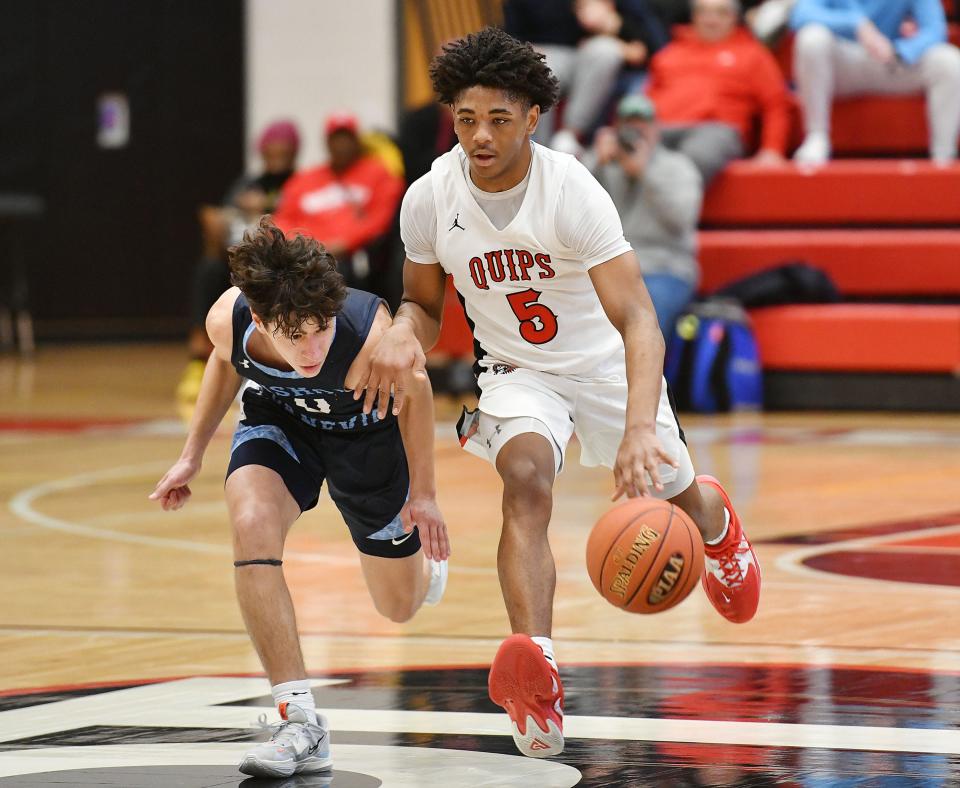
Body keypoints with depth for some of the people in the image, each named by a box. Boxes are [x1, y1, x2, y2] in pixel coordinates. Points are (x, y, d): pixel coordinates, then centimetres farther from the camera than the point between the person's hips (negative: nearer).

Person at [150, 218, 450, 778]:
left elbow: (414, 391, -18)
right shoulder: (228, 319, -33)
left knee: (400, 605, 14)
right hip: (279, 418, 1)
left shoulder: (371, 339, -42)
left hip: (366, 432, -1)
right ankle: (302, 724, -23)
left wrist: (424, 492, -9)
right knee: (252, 527, -30)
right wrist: (193, 454, 1)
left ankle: (427, 558, 56)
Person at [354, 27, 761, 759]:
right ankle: (538, 681, -47)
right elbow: (424, 301, 4)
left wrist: (640, 430, -51)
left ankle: (717, 520, 63)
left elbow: (638, 321, -35)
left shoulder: (573, 192, -29)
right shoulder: (429, 199, -16)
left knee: (674, 492, 19)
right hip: (515, 371, 1)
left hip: (607, 366, -1)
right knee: (526, 478, -30)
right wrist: (405, 336, -23)